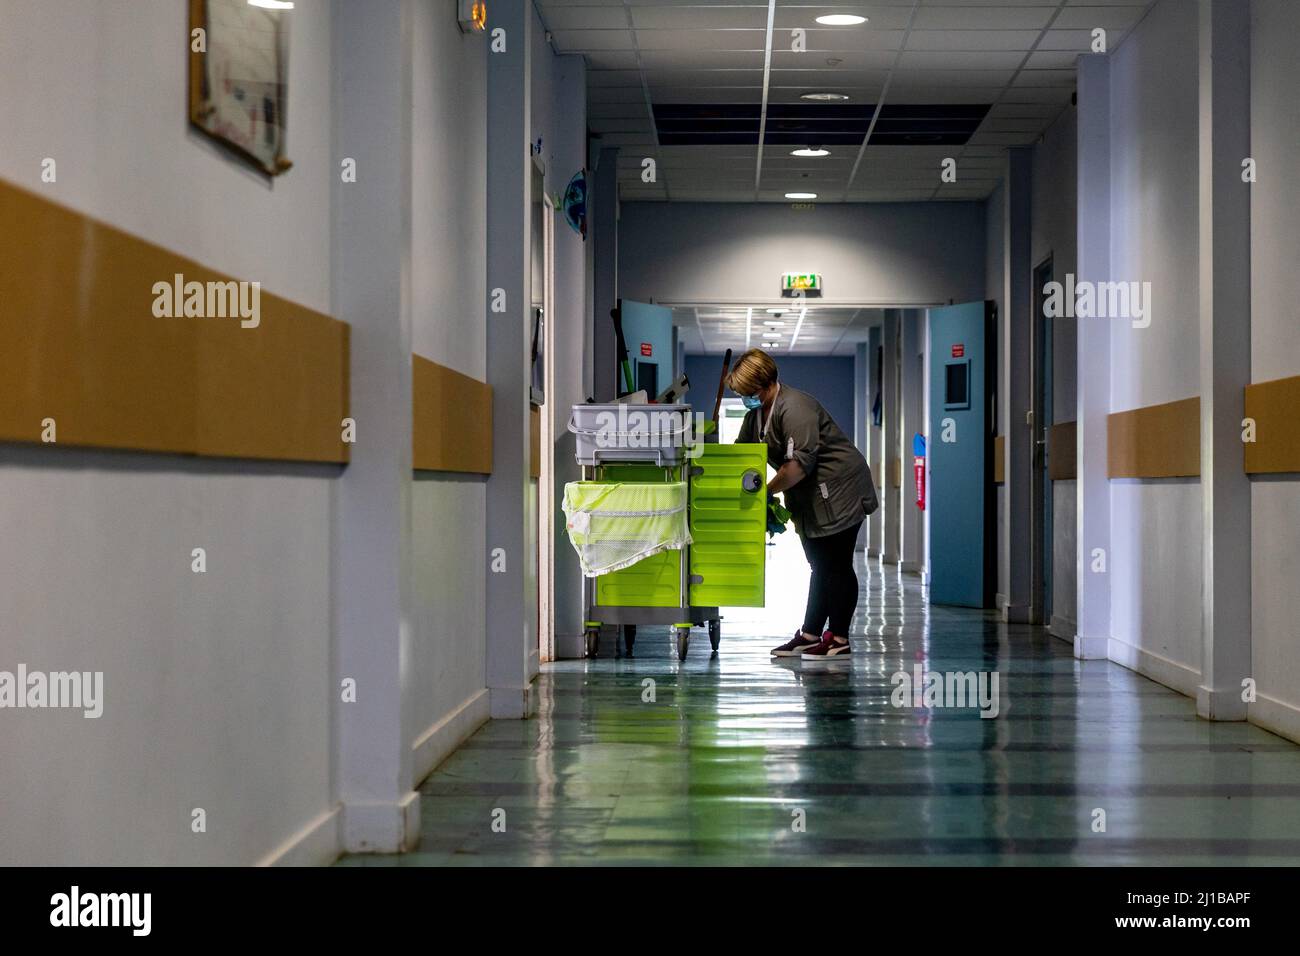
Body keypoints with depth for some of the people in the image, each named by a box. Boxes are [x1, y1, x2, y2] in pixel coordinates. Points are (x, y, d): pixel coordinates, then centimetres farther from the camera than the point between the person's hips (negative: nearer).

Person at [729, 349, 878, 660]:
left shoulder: (795, 409, -23)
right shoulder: (756, 412, 8)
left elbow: (799, 463, -28)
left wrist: (766, 491, -19)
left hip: (838, 493, -10)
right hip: (811, 502, 10)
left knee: (836, 567, -5)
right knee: (821, 568, 13)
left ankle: (839, 639, 0)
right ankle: (810, 635, 16)